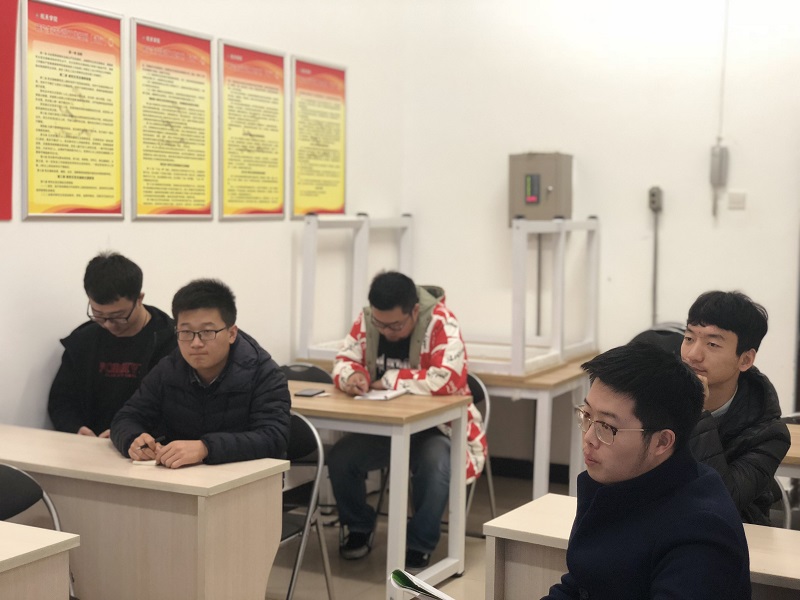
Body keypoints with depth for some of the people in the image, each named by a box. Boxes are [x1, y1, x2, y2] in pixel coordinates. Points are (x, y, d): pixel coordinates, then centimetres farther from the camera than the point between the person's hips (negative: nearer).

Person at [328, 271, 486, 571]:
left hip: (435, 425, -4)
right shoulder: (366, 320, -6)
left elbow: (449, 378, -34)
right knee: (339, 458, -19)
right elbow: (344, 360, 0)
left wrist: (389, 380, -25)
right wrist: (352, 376, -26)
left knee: (434, 465, -35)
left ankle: (418, 546, -11)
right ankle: (359, 528, 9)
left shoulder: (441, 324, -22)